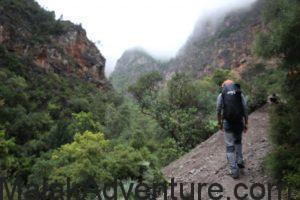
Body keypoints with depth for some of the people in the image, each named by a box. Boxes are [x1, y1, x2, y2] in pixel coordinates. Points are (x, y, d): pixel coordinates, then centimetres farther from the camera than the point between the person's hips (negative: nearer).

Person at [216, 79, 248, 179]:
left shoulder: (221, 95, 2)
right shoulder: (240, 94, 5)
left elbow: (218, 111, 2)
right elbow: (245, 110, 2)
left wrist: (219, 123, 14)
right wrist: (246, 124, 9)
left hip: (227, 123, -2)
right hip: (239, 122, 2)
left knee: (230, 146, 4)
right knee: (238, 141, 28)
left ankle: (234, 170, 2)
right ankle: (240, 162, 32)